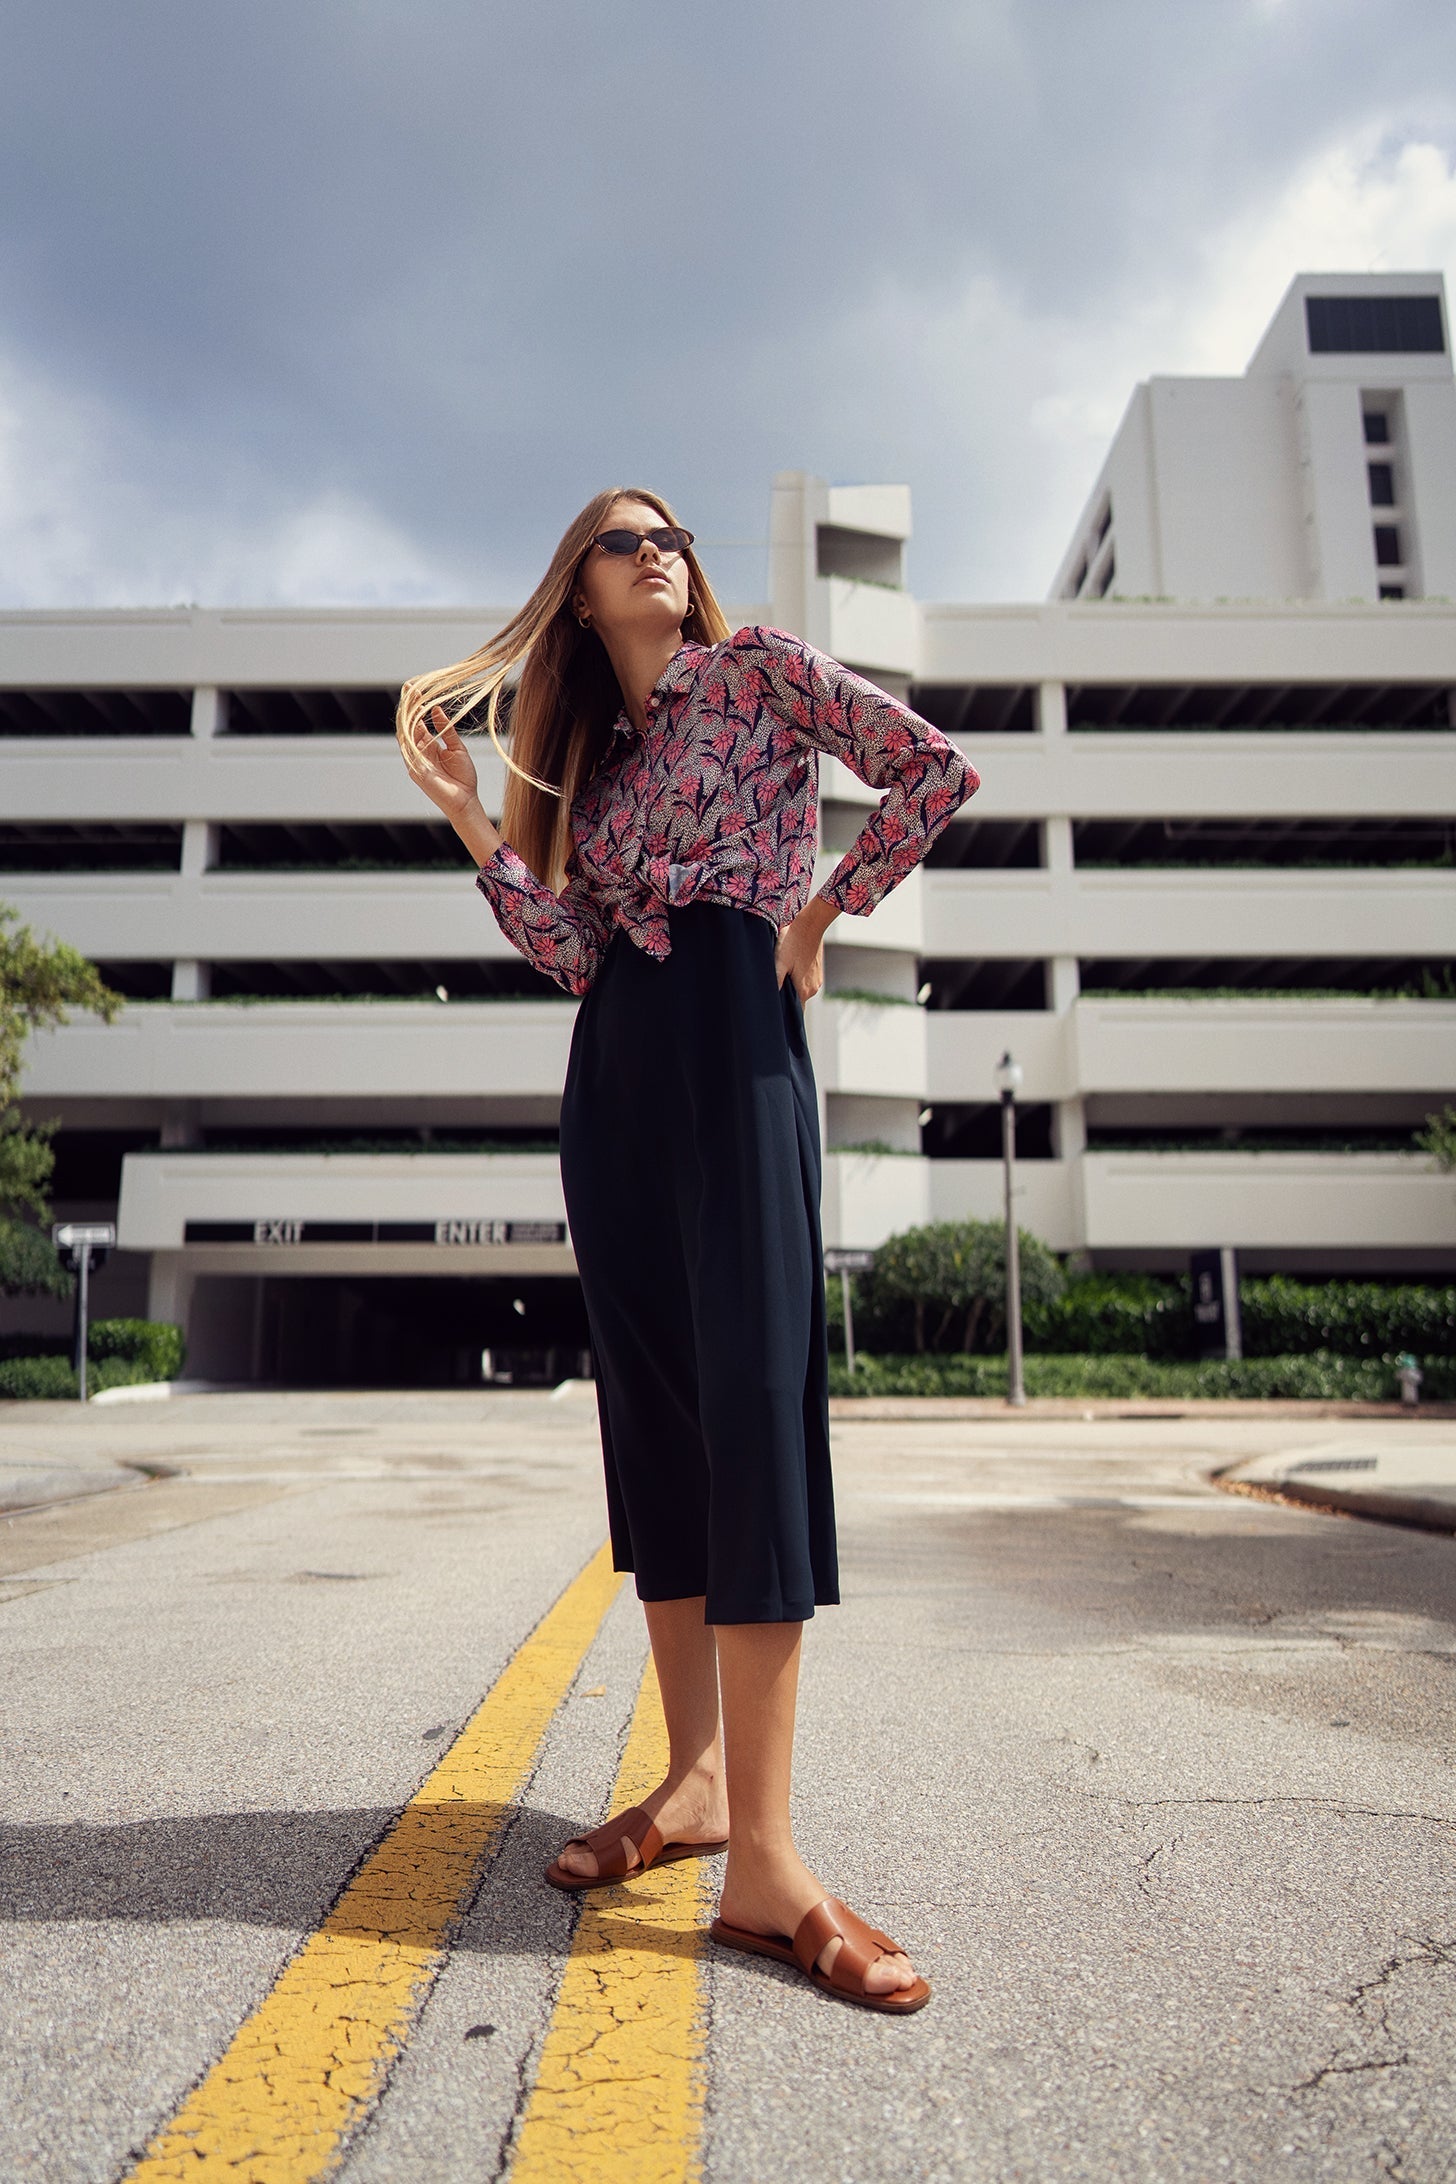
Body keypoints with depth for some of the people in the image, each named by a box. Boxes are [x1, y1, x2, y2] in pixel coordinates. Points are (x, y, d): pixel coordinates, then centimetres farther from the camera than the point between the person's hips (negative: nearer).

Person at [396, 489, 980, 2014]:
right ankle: (694, 1779, 12)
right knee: (653, 1410, 3)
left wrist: (820, 913, 1)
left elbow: (935, 770, 1)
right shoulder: (586, 755, 23)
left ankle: (764, 1859, -16)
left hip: (733, 1036, -6)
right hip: (611, 1071, 6)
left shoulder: (760, 669, 11)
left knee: (752, 1392, -16)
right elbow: (569, 951, 11)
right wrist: (466, 812, 8)